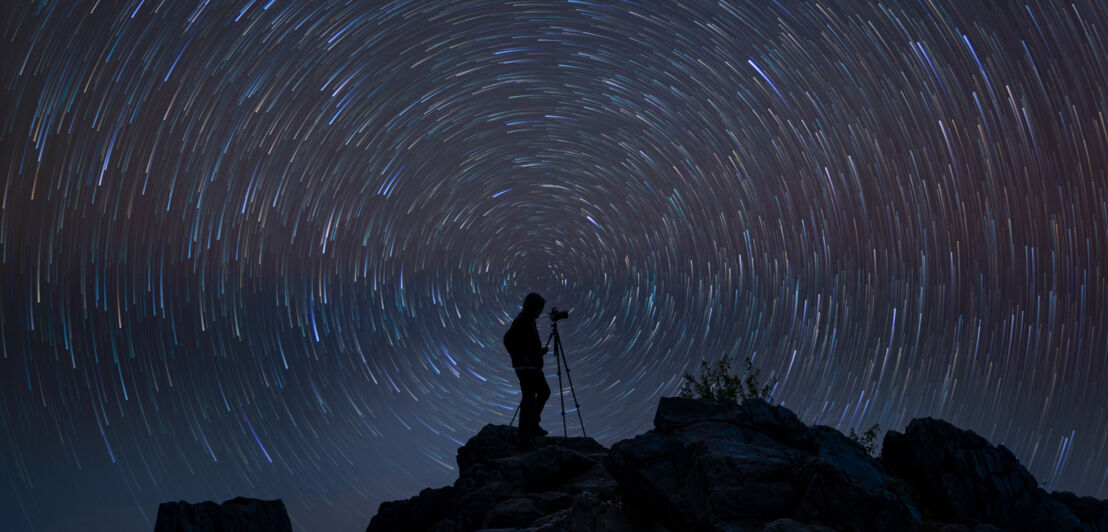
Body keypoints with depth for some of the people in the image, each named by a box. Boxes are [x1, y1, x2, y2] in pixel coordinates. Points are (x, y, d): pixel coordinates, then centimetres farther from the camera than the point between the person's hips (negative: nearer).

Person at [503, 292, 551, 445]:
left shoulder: (529, 321, 15)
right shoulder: (521, 321, -14)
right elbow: (508, 339, -24)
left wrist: (539, 350, 13)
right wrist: (520, 357, -20)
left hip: (533, 366, 11)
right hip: (525, 366, -10)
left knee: (544, 392, 20)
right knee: (529, 398, -12)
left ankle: (533, 425, 27)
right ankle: (524, 436, -11)